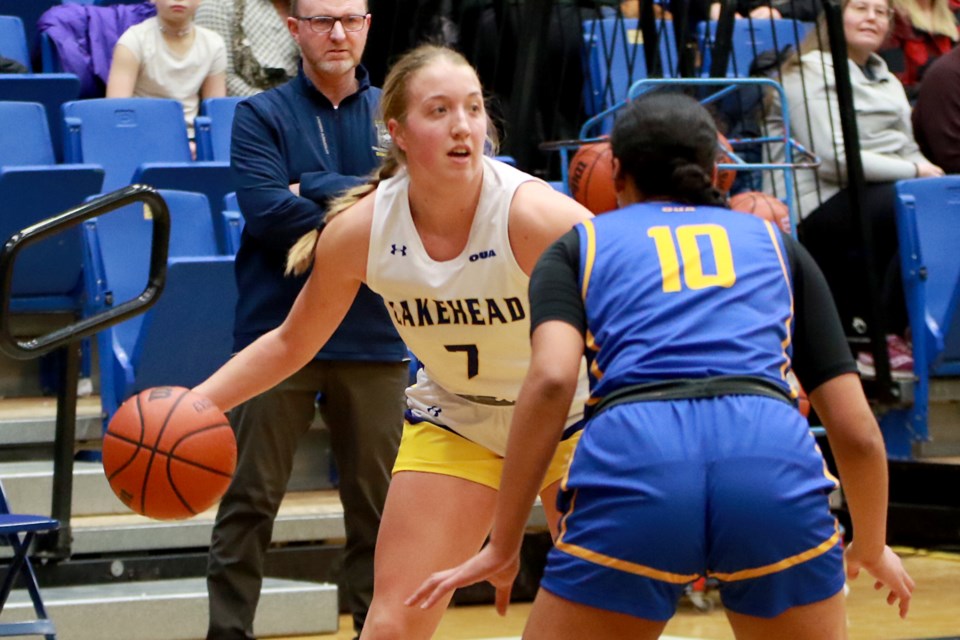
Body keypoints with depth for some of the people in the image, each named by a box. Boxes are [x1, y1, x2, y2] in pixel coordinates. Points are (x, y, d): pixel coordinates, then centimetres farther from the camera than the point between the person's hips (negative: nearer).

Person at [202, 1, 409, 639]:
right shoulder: (261, 116, 2)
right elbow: (266, 212, -12)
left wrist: (315, 190, -10)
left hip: (375, 340, 2)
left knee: (377, 502, 6)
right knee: (251, 499, -1)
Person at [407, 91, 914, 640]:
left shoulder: (578, 246, 24)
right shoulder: (776, 244, 29)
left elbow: (550, 382, 2)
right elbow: (857, 432, 22)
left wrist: (504, 548, 6)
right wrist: (872, 548, 40)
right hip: (776, 457, 1)